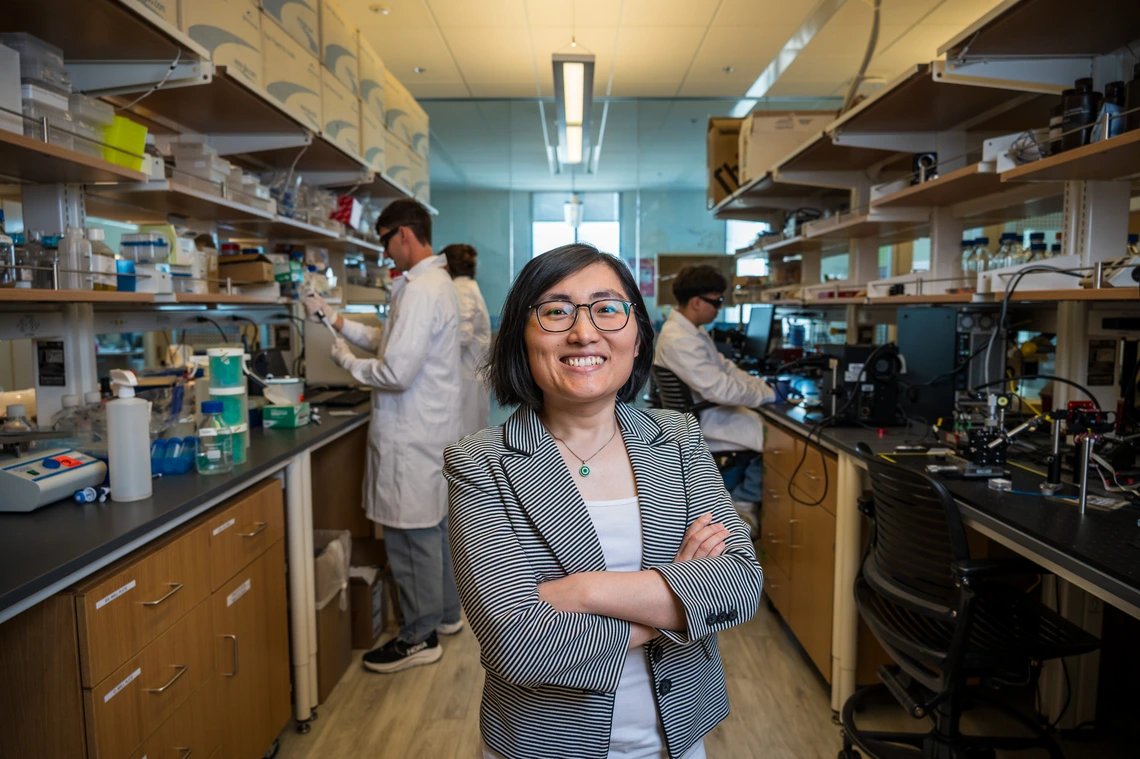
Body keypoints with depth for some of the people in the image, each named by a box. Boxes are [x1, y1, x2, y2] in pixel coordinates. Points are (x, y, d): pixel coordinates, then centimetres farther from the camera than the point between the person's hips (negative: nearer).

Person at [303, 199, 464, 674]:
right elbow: (393, 343, 20)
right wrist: (337, 321, 17)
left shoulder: (418, 291, -20)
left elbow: (396, 372, -25)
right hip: (433, 426, 10)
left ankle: (419, 638, 15)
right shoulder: (438, 283, 13)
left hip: (411, 436, -10)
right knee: (435, 525, 20)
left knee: (411, 533, 1)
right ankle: (446, 613, 35)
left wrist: (348, 362, -8)